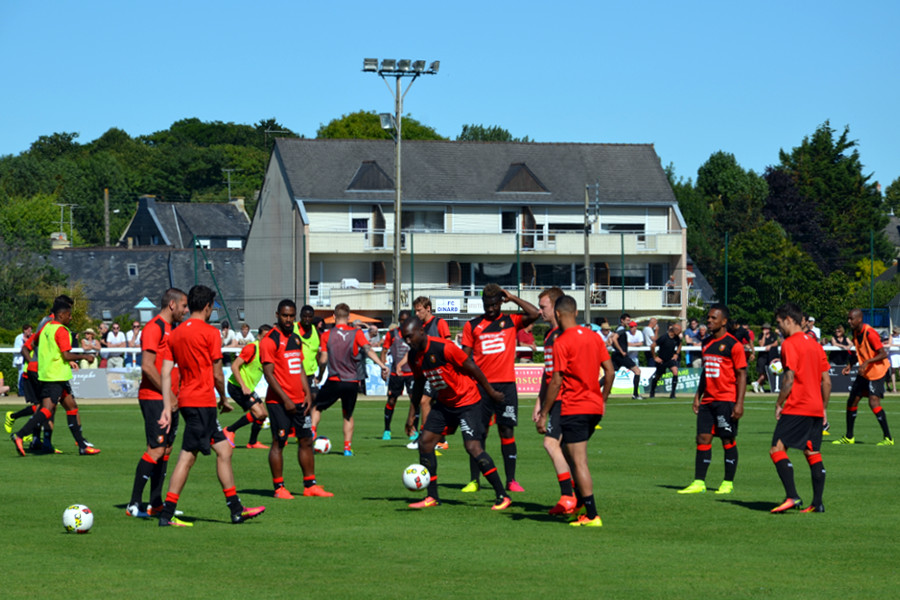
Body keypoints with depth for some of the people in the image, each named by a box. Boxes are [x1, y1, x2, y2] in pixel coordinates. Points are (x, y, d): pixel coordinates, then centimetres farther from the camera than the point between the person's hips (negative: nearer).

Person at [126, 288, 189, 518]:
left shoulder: (172, 328, 17)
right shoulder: (154, 328, -13)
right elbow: (147, 366, -19)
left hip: (168, 398, 10)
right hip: (154, 397, -10)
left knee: (167, 448, 9)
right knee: (156, 449, -12)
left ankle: (156, 504, 13)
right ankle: (134, 504, -8)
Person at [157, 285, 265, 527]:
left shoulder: (175, 334, 12)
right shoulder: (210, 333, -8)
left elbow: (166, 372, 7)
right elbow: (217, 374, -7)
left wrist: (167, 407, 6)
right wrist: (224, 399, 9)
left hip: (186, 398, 8)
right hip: (202, 402, -8)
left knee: (224, 449, 13)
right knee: (187, 457, -7)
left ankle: (236, 510, 16)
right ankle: (167, 514, -8)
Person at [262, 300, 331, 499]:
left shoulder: (296, 339, 15)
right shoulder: (270, 340, -10)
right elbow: (268, 374, -14)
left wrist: (307, 394, 9)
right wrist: (285, 399, -17)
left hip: (299, 400, 8)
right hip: (279, 401, -8)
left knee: (306, 440, 8)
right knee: (279, 442, -3)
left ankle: (310, 485, 14)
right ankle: (279, 487, 3)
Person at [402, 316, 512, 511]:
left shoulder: (444, 348, -25)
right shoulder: (414, 356, -1)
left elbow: (472, 368, -16)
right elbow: (419, 383, 16)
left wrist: (491, 392, -9)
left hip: (467, 401, -8)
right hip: (444, 403, 8)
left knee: (473, 447, -17)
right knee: (425, 442, 1)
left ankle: (502, 496, -10)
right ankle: (432, 497, 11)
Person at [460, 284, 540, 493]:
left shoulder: (511, 321, 7)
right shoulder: (472, 326, 8)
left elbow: (535, 314, -9)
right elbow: (464, 356, 10)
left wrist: (512, 298, -2)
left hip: (506, 385, 0)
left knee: (507, 432, -1)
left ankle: (511, 480, 4)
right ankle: (474, 480, 6)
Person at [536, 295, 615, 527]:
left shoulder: (561, 342, -12)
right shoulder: (594, 337, 7)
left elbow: (556, 381, -14)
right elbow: (610, 371, 8)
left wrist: (544, 414, -9)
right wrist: (602, 400, 19)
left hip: (573, 409, -7)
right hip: (594, 407, 7)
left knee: (579, 463, -4)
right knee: (570, 454, 22)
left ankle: (592, 515, -7)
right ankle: (581, 503, 20)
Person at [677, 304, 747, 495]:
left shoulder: (733, 345, -8)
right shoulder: (706, 343, 14)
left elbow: (741, 375, -10)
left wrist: (739, 403, -15)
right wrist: (698, 396, 18)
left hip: (726, 400, -7)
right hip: (708, 400, 7)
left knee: (728, 441, 0)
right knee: (703, 439, 2)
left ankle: (728, 483, 8)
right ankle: (698, 483, 4)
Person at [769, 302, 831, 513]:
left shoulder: (790, 344, -8)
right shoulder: (815, 344, 16)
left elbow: (789, 378, -15)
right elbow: (826, 381, 16)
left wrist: (779, 403, -6)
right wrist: (823, 408, 21)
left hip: (796, 408, -8)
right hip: (816, 409, 8)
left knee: (777, 450, -9)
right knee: (813, 454, 10)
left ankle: (792, 496, -21)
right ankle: (817, 503, 6)